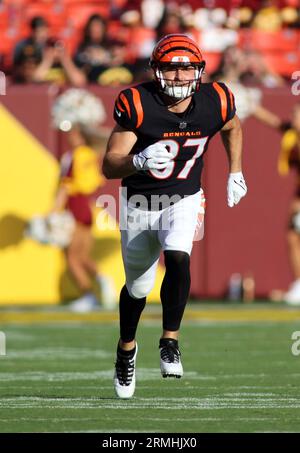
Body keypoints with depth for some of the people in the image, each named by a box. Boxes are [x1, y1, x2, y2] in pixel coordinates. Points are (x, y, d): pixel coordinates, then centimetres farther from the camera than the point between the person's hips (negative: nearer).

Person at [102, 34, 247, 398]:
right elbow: (109, 166, -25)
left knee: (178, 258, -29)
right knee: (138, 287, 12)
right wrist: (139, 161, -44)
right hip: (139, 203, 0)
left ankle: (170, 341, -14)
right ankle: (126, 348, 40)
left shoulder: (214, 103, -14)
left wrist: (235, 173, 10)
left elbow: (232, 128, 13)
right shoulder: (138, 105, -23)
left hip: (184, 201, 0)